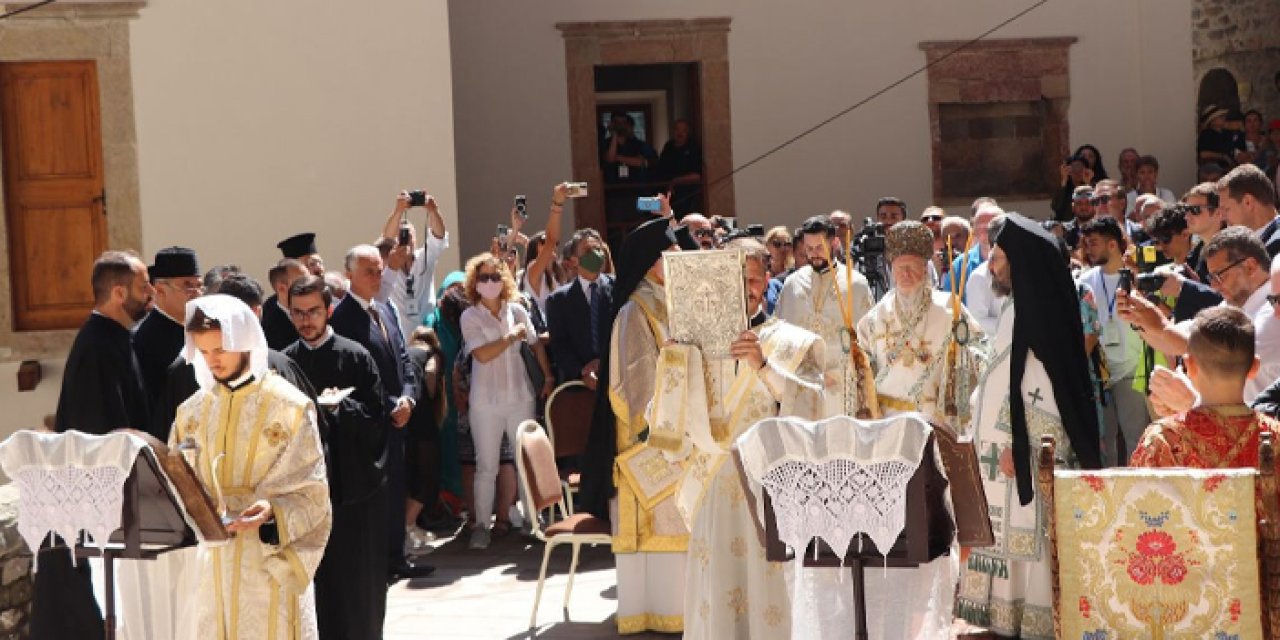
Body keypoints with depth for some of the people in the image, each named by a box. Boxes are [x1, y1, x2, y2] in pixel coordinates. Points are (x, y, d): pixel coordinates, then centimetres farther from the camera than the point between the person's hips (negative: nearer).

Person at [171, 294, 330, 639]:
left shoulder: (290, 407, -5)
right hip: (211, 563, 4)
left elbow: (311, 494, -8)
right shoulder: (194, 410, 9)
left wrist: (272, 512, -25)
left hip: (271, 562, -4)